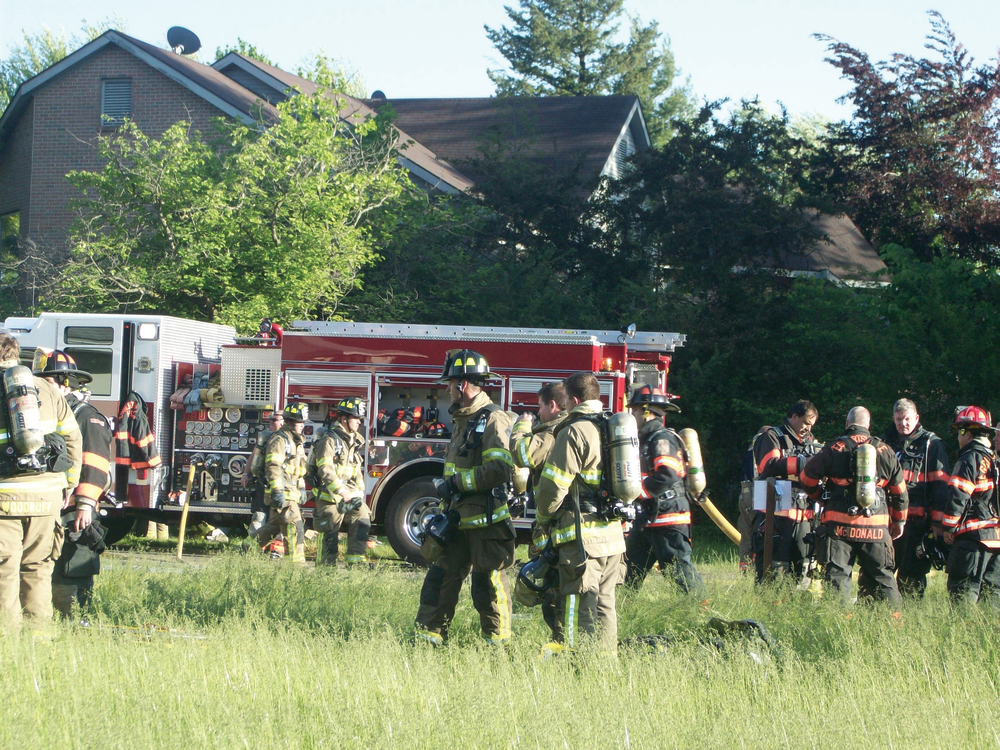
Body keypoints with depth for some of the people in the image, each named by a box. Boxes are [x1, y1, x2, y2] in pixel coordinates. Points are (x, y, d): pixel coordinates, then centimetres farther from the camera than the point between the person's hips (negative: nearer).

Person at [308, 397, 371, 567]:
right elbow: (325, 471, -24)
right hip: (329, 495, -8)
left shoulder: (356, 441, 13)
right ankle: (326, 566, 6)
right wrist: (342, 492, -30)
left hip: (350, 493, 8)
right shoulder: (329, 440, -14)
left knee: (362, 521, -3)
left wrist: (359, 492, 8)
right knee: (330, 533, -3)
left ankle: (356, 561, 1)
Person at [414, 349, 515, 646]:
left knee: (489, 587, -2)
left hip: (487, 522, -9)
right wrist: (445, 510, 22)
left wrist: (456, 483, -18)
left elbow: (499, 470, -24)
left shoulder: (493, 419, -13)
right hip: (459, 520, 9)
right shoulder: (464, 419, 18)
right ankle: (428, 638, 12)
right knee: (441, 580, 8)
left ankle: (498, 645, 6)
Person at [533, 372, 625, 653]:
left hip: (582, 535, -8)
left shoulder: (574, 433, -11)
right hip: (614, 533, 8)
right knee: (604, 607, 13)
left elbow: (553, 485, -12)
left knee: (579, 608, -7)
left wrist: (543, 518, 4)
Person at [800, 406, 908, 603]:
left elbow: (808, 478, 6)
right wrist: (899, 521, 26)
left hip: (840, 526, -2)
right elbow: (899, 490, 13)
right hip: (877, 527, 2)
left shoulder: (833, 449, -1)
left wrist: (820, 498, 26)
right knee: (882, 575, 11)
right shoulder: (885, 451, 7)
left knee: (837, 575, 1)